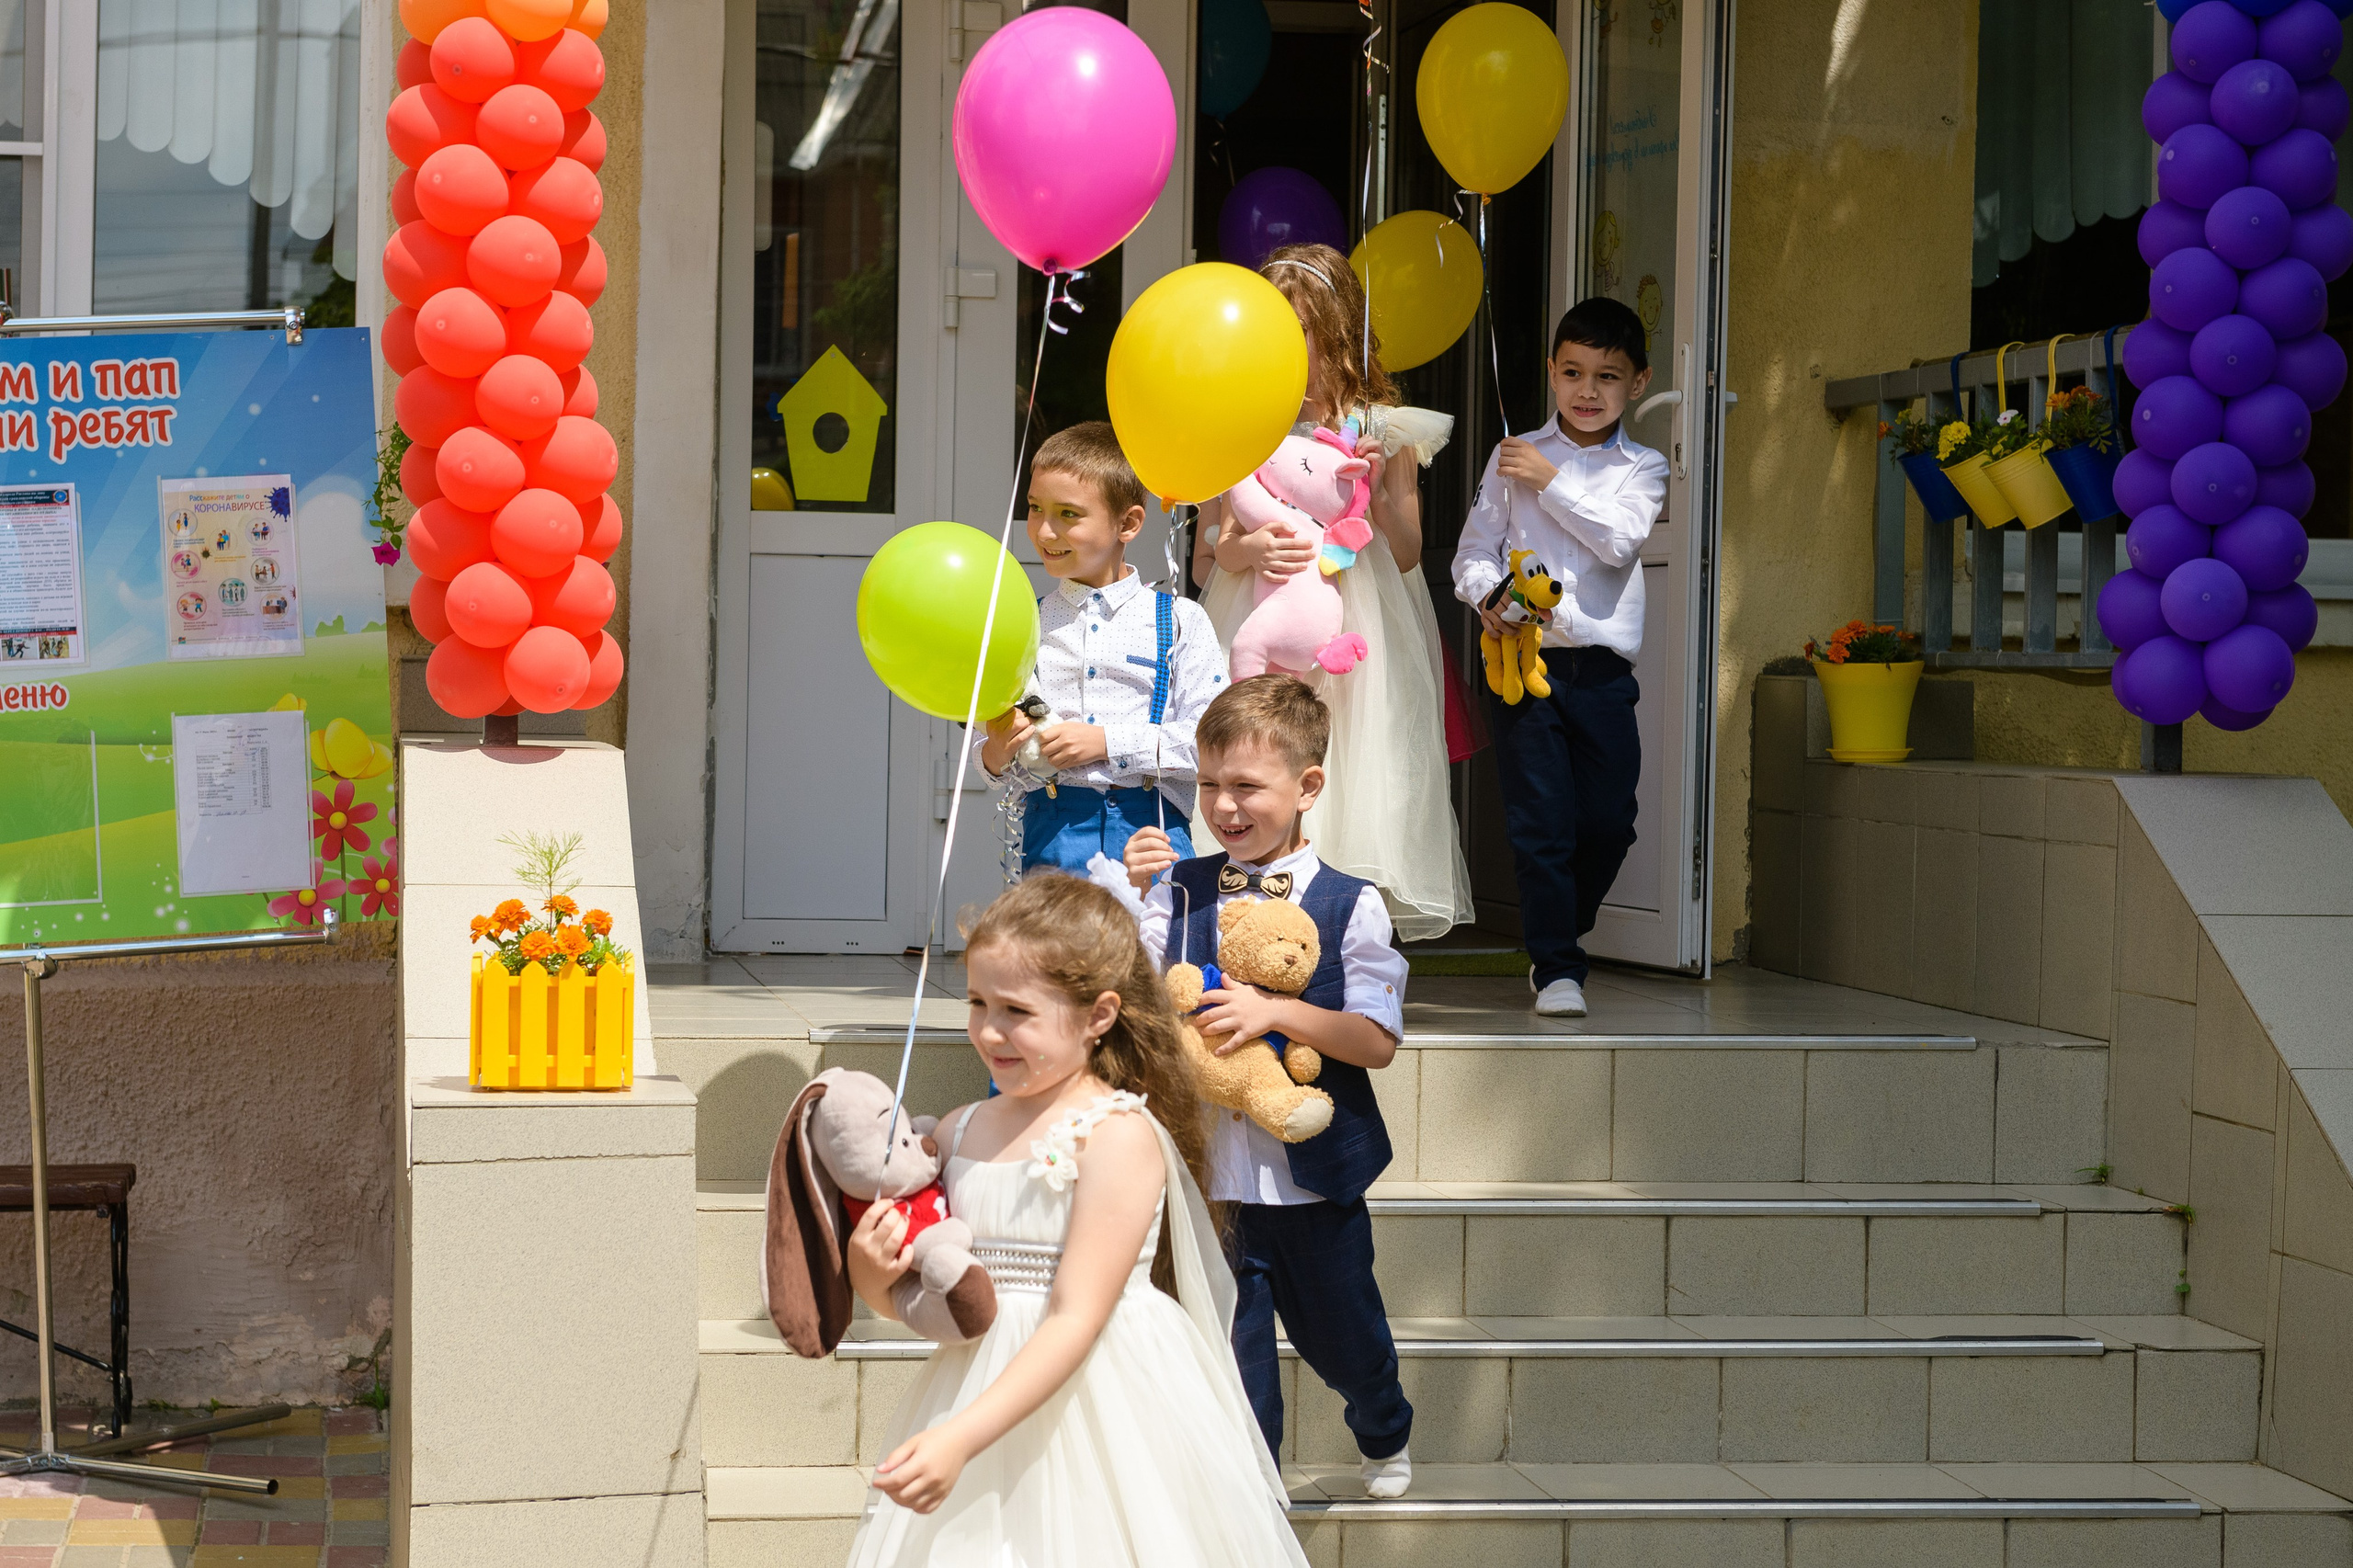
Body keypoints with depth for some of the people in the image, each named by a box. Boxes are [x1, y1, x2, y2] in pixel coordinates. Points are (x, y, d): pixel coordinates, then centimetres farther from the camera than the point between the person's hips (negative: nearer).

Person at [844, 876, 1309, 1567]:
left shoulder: (1119, 1137, -13)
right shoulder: (958, 1133, 6)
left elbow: (1076, 1319, -19)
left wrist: (961, 1436, -25)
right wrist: (872, 1276, -8)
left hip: (1099, 1414, -5)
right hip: (981, 1391, 5)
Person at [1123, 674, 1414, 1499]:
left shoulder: (1349, 904, -7)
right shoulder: (1180, 890, -1)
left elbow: (1377, 1041, -11)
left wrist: (1277, 1012, -24)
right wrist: (1127, 899, -18)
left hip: (1314, 1171, -1)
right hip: (1211, 1171, 1)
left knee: (1341, 1332, 17)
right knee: (1227, 1341, 5)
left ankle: (1386, 1438, 48)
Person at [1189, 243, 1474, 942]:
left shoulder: (1380, 431, 5)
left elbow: (1407, 556, 7)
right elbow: (1203, 562, 10)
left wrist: (1378, 495, -10)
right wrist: (1247, 550, -11)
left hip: (1354, 641, -1)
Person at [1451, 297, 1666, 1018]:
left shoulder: (1642, 468, 9)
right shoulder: (1513, 457, 8)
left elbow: (1619, 540, -9)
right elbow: (1473, 551, 6)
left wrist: (1552, 480, -10)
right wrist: (1490, 596, -14)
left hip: (1602, 666, 1)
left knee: (1608, 820, 3)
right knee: (1540, 822, -5)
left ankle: (1563, 935, 27)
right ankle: (1556, 966, 2)